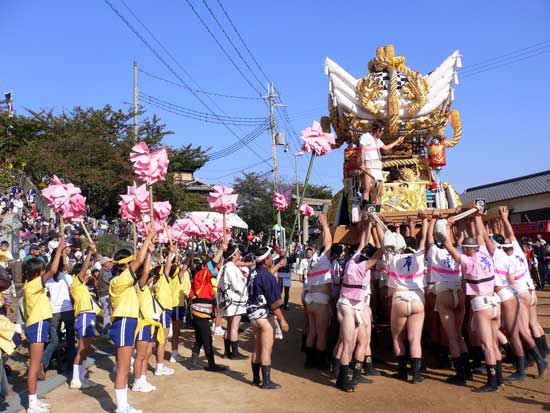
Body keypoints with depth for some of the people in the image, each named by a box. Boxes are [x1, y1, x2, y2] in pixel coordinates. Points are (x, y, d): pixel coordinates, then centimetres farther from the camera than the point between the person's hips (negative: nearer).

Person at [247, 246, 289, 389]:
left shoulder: (253, 273, 6)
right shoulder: (267, 276, -19)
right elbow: (274, 301, -21)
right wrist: (282, 319, -19)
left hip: (253, 315, 9)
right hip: (265, 316, -9)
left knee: (257, 348, 16)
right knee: (266, 349, -1)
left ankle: (256, 379, 24)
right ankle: (266, 381, 5)